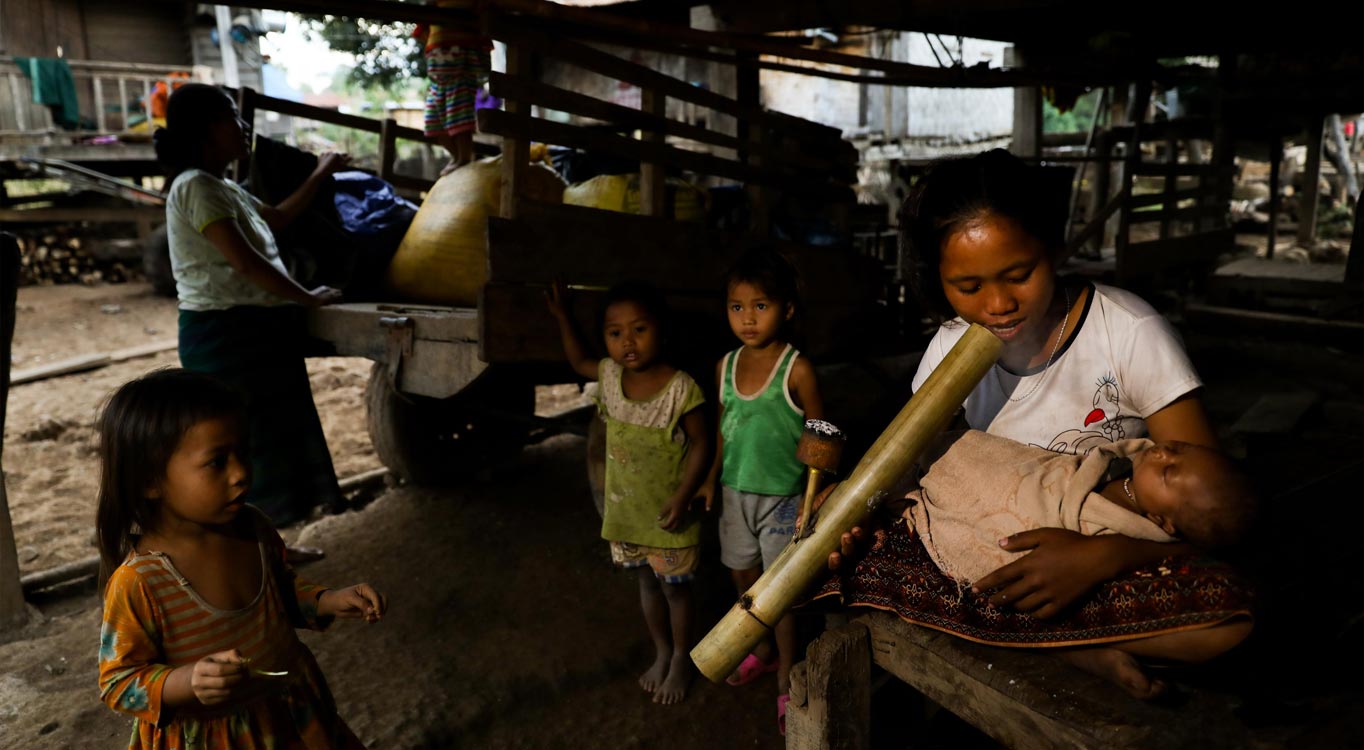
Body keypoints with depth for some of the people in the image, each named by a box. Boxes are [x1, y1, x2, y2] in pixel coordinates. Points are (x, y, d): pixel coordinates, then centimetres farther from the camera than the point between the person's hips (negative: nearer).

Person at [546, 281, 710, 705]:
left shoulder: (681, 389, -23)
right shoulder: (610, 375, -6)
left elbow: (701, 444, -16)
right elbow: (578, 362, 16)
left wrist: (682, 498, -23)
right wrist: (561, 316, 10)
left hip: (668, 513, -5)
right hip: (626, 509, 5)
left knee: (675, 588, 14)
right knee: (647, 582, 21)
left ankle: (682, 659, 36)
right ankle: (662, 653, 41)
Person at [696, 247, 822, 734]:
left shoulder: (796, 370, -16)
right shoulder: (725, 366, 0)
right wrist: (712, 478, 9)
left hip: (782, 496, -5)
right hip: (735, 492, 5)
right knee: (743, 577, 18)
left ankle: (786, 678, 22)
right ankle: (761, 652, 41)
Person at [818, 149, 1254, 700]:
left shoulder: (1131, 332, -17)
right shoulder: (952, 347, -4)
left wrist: (1102, 556, -37)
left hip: (1114, 559, -3)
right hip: (994, 549, 4)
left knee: (1231, 608, -34)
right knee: (847, 546, -20)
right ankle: (1075, 644, -16)